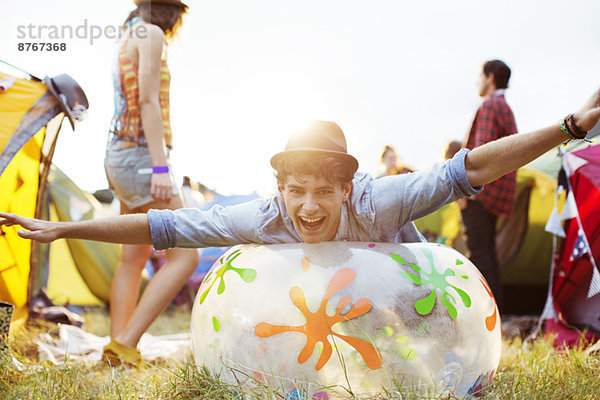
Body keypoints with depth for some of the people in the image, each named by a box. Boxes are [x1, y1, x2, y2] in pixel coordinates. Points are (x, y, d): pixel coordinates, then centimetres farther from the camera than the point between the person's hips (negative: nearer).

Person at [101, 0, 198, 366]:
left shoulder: (127, 39, 19)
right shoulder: (151, 34, -9)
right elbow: (148, 102, -19)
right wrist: (161, 167, -24)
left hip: (122, 155, 10)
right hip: (142, 158, -10)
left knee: (134, 258, 10)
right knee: (185, 256, -9)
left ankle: (116, 348, 11)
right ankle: (125, 344, -11)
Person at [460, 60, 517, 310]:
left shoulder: (489, 106, -9)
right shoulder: (507, 109, 23)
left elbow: (482, 150, -18)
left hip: (482, 189, -10)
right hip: (498, 190, 10)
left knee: (478, 250, -11)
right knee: (486, 248, 14)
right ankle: (496, 306, 18)